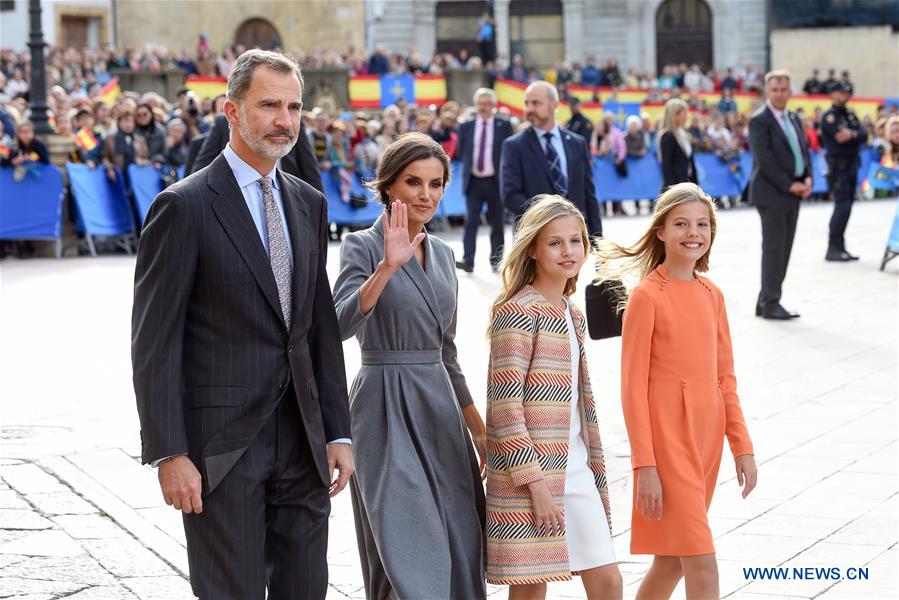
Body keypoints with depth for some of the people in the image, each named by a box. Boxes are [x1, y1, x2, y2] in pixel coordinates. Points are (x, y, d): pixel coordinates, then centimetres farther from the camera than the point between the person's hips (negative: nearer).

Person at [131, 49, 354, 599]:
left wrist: (338, 432, 10)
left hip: (302, 442, 6)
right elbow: (154, 343, -11)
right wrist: (168, 454, -15)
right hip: (220, 448, -6)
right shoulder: (184, 206, -9)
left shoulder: (309, 203, 12)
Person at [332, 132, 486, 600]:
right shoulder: (363, 246, -6)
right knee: (412, 557, -11)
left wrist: (478, 429, 18)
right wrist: (387, 267, -34)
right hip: (387, 408, -7)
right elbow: (340, 324, -24)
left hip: (440, 409, 7)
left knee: (458, 554, 5)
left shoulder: (442, 254, 13)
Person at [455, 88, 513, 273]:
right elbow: (461, 153, 13)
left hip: (495, 181, -1)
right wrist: (469, 166, 1)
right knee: (471, 221, -8)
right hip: (474, 181, 1)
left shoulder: (504, 125, 2)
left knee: (496, 222, 6)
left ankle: (496, 261, 14)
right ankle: (468, 260, -13)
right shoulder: (466, 127, 8)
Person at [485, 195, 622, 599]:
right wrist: (536, 484, -19)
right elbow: (505, 406, -17)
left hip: (575, 469, 8)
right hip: (529, 475, -8)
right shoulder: (517, 312, -12)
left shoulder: (571, 314, 14)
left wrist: (595, 469, 18)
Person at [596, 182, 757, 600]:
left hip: (706, 435, 7)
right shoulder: (646, 296, -9)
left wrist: (741, 446, 9)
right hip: (666, 436, -7)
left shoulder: (711, 295, 9)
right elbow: (633, 386, -10)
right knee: (703, 566, -8)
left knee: (673, 559, 14)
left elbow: (724, 377, 14)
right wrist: (645, 465, -13)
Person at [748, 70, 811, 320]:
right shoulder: (759, 120, -10)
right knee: (774, 248, -4)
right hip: (771, 193, -8)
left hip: (793, 193, 8)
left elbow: (804, 150, 16)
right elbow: (764, 159, -16)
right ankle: (770, 303, 3)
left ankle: (766, 301, 16)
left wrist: (807, 179, -2)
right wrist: (789, 185, -16)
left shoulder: (793, 119, 15)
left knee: (784, 249, 9)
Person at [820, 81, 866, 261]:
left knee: (846, 206, 9)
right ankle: (833, 248, -11)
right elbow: (840, 138, -20)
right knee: (842, 206, -14)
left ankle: (840, 248, 15)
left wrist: (852, 134, -18)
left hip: (851, 164, 8)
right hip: (837, 166, -8)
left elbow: (864, 136, 2)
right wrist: (856, 135, -8)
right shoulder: (829, 116, -7)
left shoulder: (850, 115, 15)